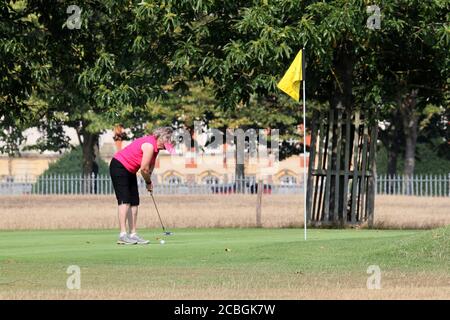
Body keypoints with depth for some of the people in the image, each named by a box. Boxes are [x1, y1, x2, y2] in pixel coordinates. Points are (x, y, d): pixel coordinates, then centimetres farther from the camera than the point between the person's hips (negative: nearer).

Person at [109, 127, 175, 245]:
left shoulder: (156, 146, 4)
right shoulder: (149, 145, -26)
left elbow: (151, 166, 12)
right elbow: (144, 169, -22)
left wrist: (148, 181, 4)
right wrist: (149, 182, -5)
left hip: (130, 171, 10)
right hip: (119, 166, -10)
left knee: (134, 202, 5)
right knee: (125, 201, -16)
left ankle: (133, 234, 5)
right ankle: (123, 235, -21)